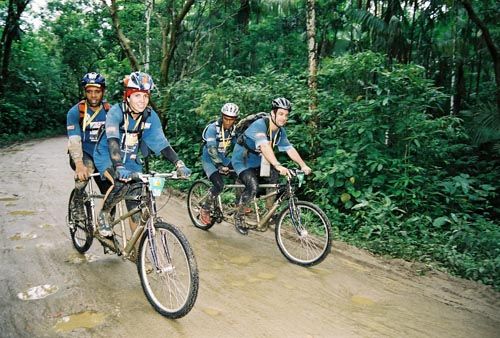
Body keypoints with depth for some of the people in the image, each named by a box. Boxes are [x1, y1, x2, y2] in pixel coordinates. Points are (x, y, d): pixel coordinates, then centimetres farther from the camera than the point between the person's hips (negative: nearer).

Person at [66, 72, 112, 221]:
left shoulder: (109, 111, -5)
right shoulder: (75, 112, -13)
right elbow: (74, 140, -24)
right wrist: (79, 165, -40)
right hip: (82, 155, -3)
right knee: (87, 167, -37)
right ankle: (78, 203, -12)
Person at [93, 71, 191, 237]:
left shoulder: (151, 116, -13)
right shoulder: (116, 111, -24)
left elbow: (161, 142, -15)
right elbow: (113, 140, -38)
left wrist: (179, 164, -29)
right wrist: (119, 167, -53)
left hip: (131, 161, 4)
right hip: (107, 157, -3)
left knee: (136, 207, -2)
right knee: (121, 184, -33)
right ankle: (103, 215, -4)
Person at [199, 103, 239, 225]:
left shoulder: (234, 129, -4)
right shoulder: (212, 128, -22)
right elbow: (211, 149, -30)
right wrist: (220, 165, -36)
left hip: (223, 158, 6)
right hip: (209, 160, -6)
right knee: (219, 185, -25)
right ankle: (205, 209, -5)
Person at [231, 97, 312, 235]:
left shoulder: (280, 131, -3)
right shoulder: (259, 125, -28)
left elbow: (290, 148, -4)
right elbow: (264, 146, -43)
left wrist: (303, 165, -15)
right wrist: (278, 166, -54)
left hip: (257, 162, 8)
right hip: (242, 161, -8)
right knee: (253, 187, -27)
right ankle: (239, 216, -4)